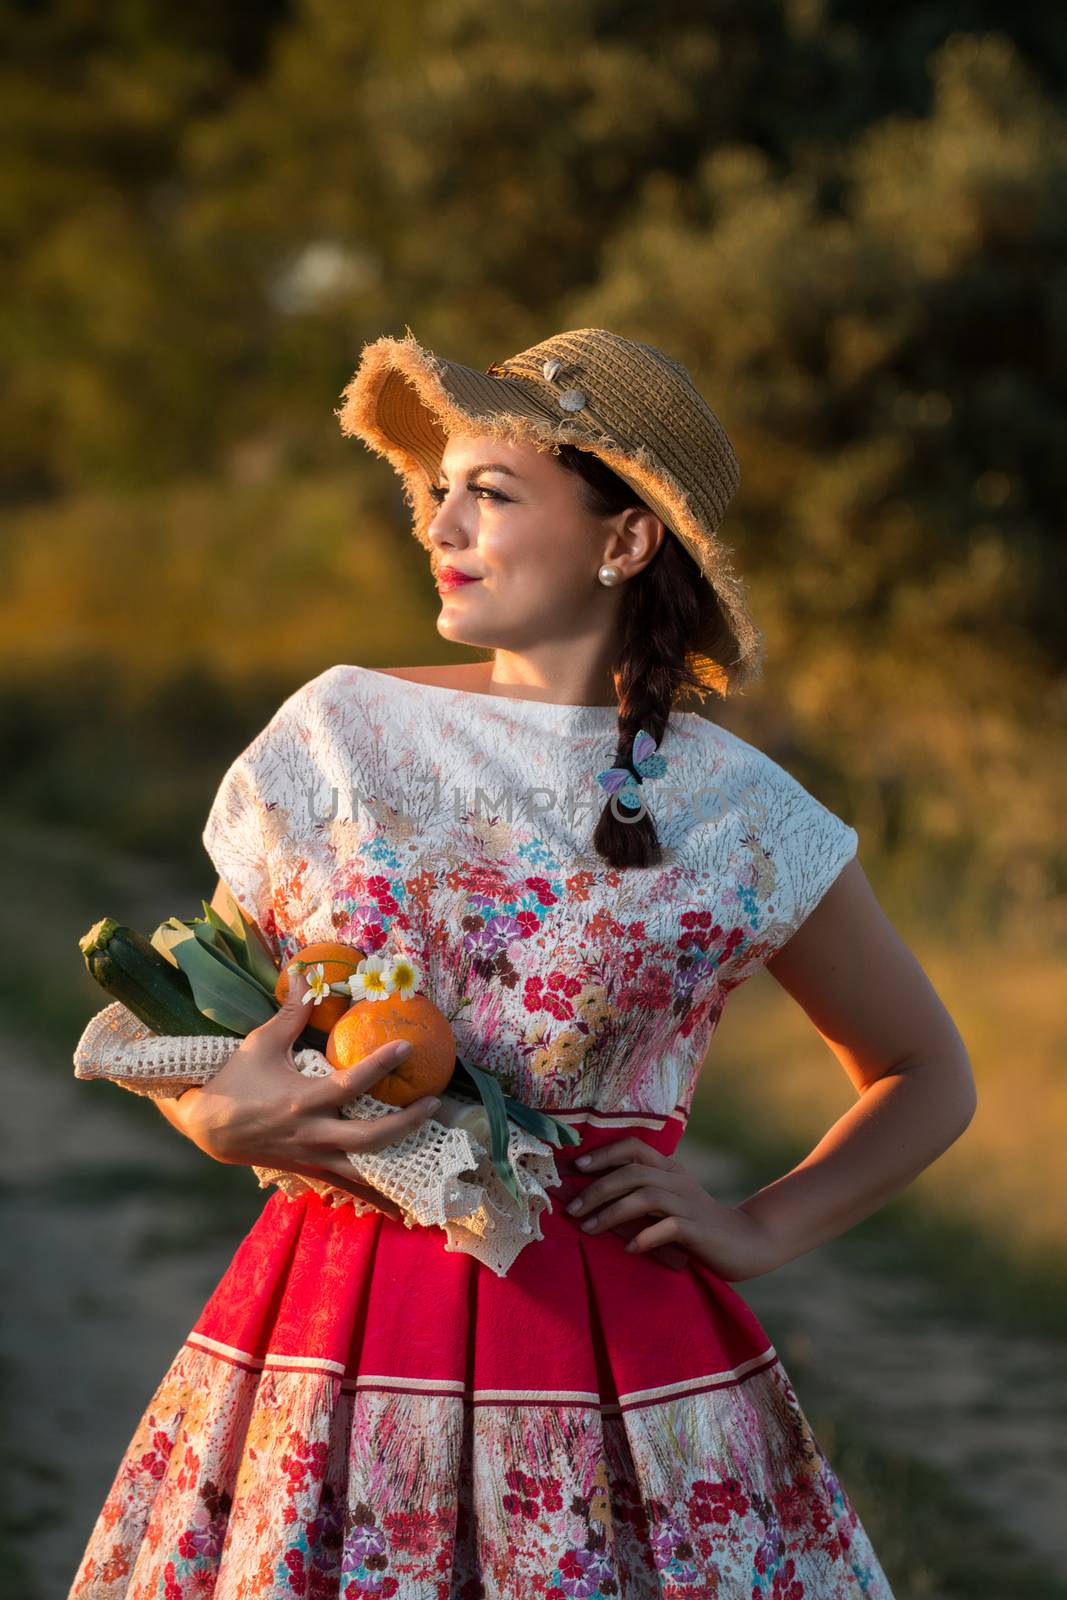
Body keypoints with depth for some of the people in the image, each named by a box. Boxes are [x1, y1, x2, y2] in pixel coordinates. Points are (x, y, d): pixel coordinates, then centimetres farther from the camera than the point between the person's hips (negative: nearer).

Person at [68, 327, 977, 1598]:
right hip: (332, 1341, 1)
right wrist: (218, 1114, -10)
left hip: (616, 1350, -1)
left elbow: (929, 1079, 14)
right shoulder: (338, 734, 4)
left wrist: (764, 1229, 0)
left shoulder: (735, 814, 0)